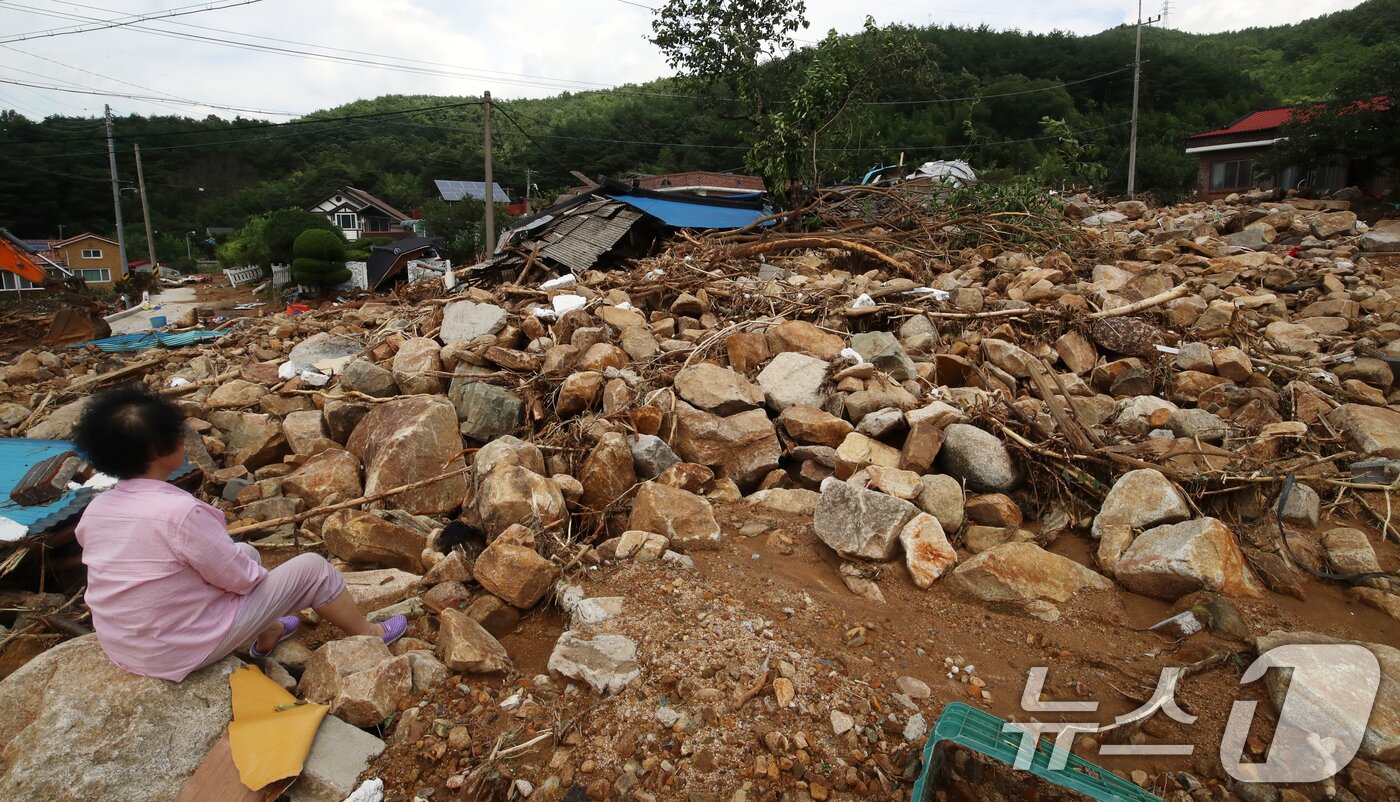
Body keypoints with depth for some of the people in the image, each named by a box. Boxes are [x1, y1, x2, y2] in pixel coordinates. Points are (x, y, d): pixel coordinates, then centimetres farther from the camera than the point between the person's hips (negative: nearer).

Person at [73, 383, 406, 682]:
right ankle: (368, 633, 23)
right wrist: (258, 573, 3)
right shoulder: (180, 511, -30)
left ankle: (267, 635, 39)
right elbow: (241, 578, -20)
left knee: (246, 552, 23)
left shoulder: (94, 512, -6)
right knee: (312, 567, 2)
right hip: (187, 651, -8)